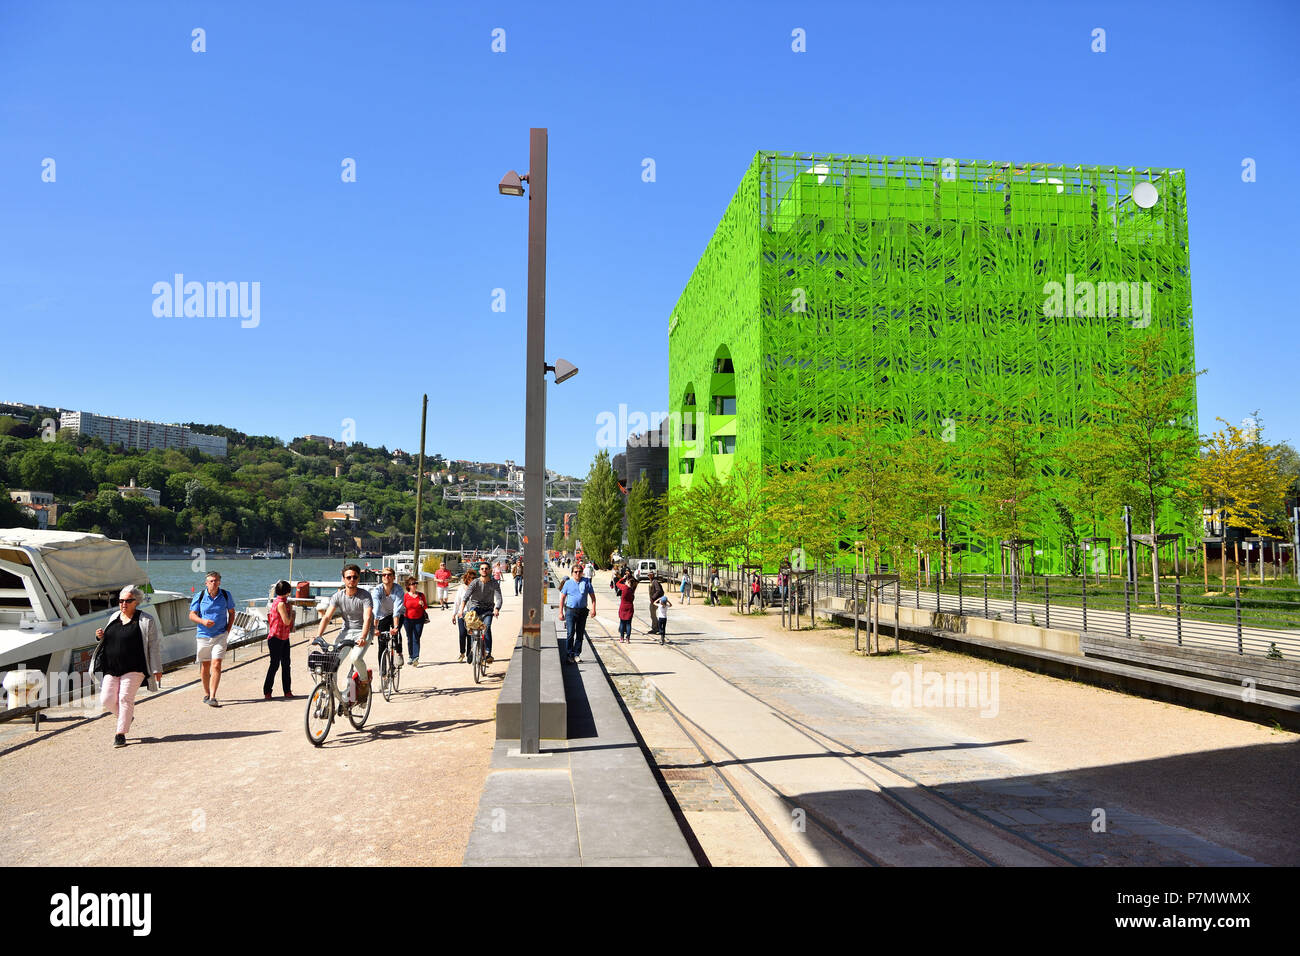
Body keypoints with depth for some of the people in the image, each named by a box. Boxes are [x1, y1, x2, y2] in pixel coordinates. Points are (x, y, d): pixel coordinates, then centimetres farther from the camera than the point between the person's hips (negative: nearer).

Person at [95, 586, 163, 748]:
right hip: (111, 668, 5)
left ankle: (120, 734, -1)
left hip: (133, 669, -5)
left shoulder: (146, 621, -2)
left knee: (125, 698, -10)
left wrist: (157, 669, -7)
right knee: (107, 700, 0)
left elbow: (154, 646, -3)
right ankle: (127, 717, 28)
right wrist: (100, 636, 4)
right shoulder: (113, 617, 13)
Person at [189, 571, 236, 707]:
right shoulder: (199, 596, -2)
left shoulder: (226, 595, 1)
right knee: (205, 667, 9)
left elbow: (231, 613, 12)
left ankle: (212, 697, -13)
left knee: (216, 665, -12)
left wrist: (228, 630, 2)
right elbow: (192, 615, 1)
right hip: (204, 636, 1)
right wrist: (203, 621, -19)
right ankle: (206, 694, 28)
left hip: (220, 636, -1)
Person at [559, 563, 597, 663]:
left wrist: (593, 609, -4)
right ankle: (570, 654, 5)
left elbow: (592, 596, 8)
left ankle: (577, 654, 17)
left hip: (582, 611, 2)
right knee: (570, 633, -6)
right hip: (570, 610, -1)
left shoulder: (586, 582, 4)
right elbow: (562, 598, 6)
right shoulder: (568, 583, 2)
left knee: (580, 634, 7)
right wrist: (561, 612, 1)